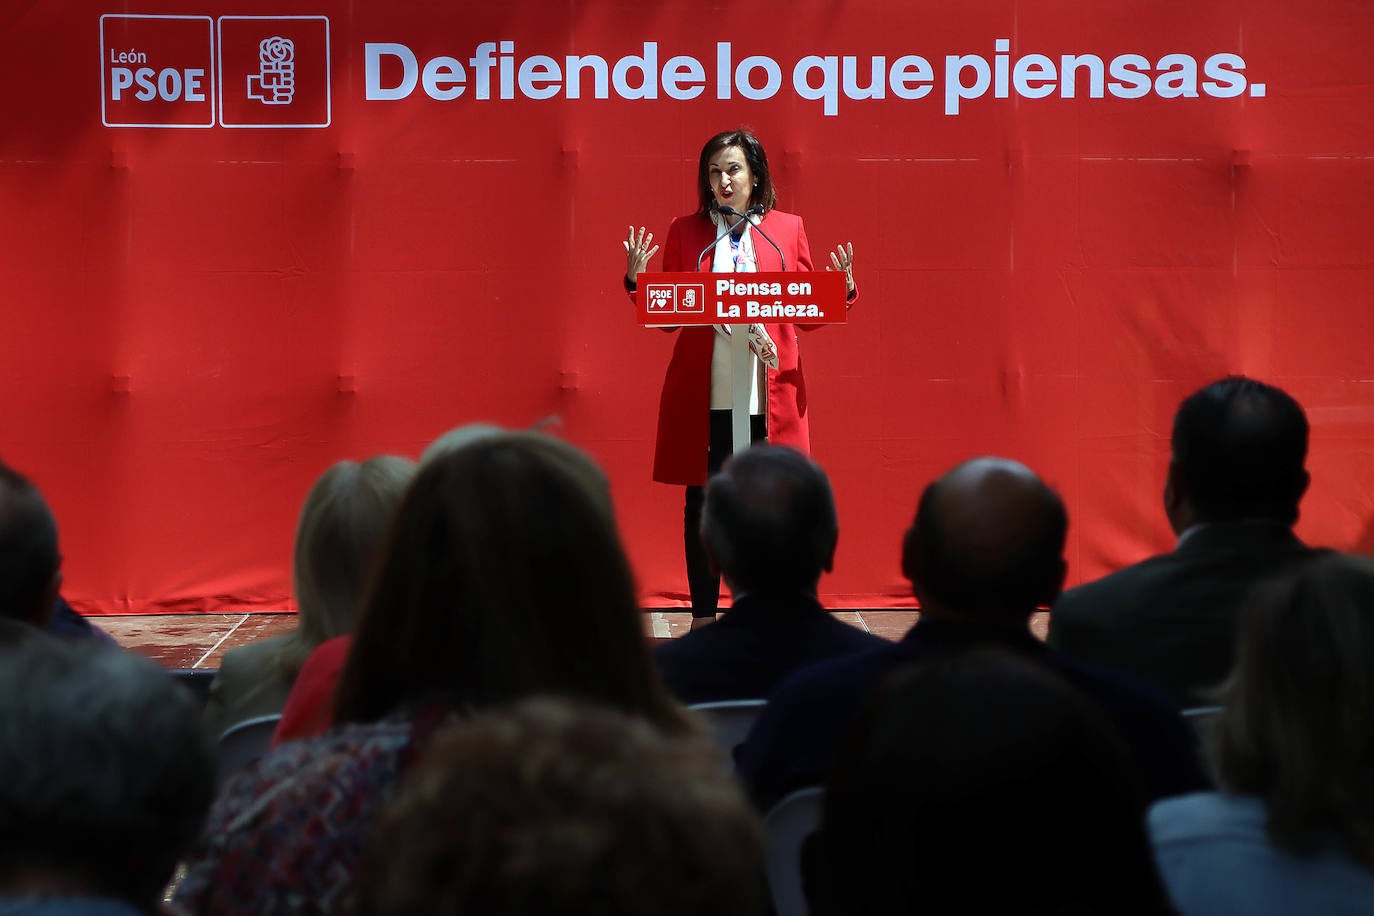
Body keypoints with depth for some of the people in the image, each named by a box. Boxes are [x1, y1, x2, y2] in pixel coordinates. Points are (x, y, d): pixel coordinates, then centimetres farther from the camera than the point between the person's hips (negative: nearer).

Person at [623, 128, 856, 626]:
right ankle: (703, 618, 10)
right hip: (703, 395, 0)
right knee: (702, 504, 2)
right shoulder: (684, 231, 9)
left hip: (769, 394, 0)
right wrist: (636, 281, -6)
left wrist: (844, 289, -8)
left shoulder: (788, 229, 9)